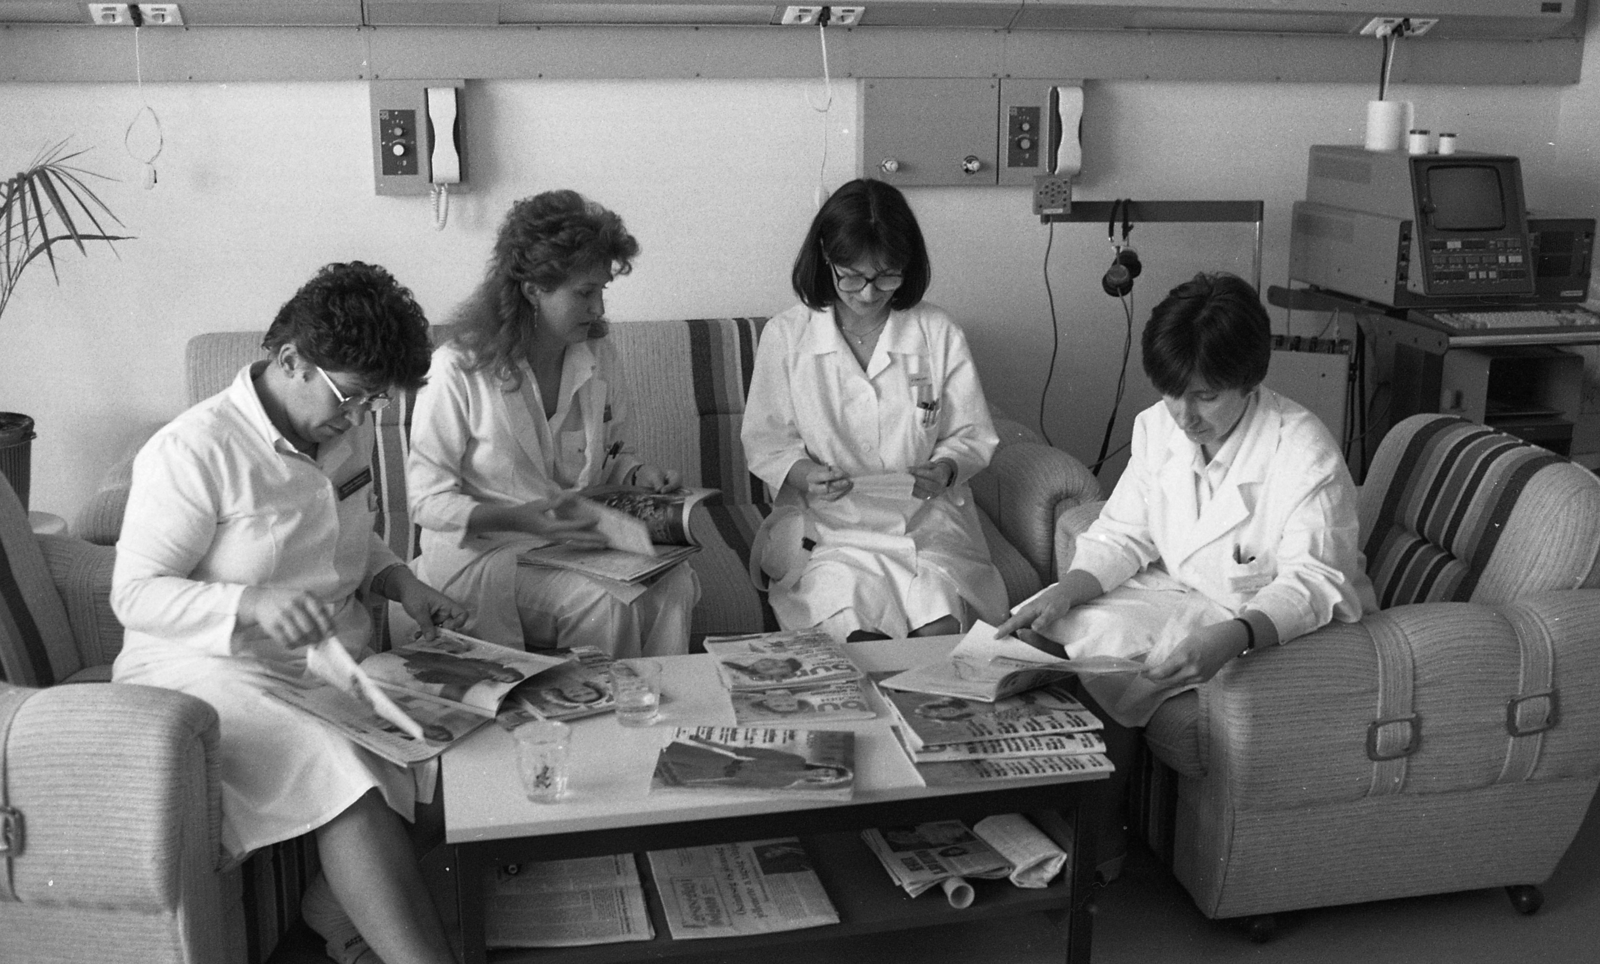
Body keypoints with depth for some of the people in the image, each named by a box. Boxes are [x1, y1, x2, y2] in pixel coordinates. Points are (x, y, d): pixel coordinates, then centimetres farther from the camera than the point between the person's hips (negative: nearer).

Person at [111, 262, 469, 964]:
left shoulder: (347, 432, 7)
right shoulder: (192, 452, -16)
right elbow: (134, 595, -15)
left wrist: (403, 585, 2)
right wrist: (250, 603, -32)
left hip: (339, 658, 7)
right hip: (214, 669, -7)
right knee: (343, 772, -33)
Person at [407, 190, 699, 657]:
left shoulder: (598, 358, 5)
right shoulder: (459, 370, -12)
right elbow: (427, 500, -11)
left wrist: (639, 474, -3)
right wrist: (517, 518, -25)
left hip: (581, 539, 5)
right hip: (484, 550, -5)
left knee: (675, 583, -23)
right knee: (607, 603, -30)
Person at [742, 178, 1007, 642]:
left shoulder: (938, 333, 3)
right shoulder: (785, 336, 1)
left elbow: (973, 435, 10)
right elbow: (765, 442, 5)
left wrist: (945, 469, -12)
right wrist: (804, 475, -16)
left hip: (926, 521, 1)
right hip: (825, 525, -1)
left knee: (940, 631, -25)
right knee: (856, 633, -28)